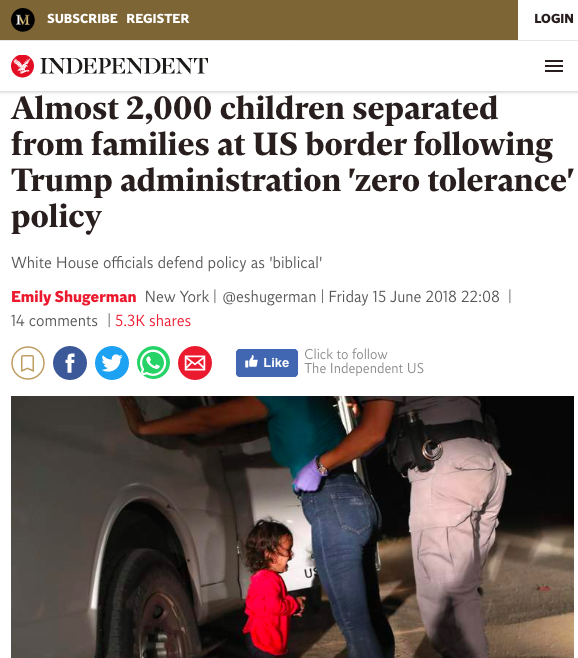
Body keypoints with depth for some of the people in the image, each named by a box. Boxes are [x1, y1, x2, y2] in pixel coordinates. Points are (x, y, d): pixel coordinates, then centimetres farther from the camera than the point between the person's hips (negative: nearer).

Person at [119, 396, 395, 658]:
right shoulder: (304, 398, 21)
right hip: (355, 500, 10)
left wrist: (142, 427, 2)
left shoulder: (278, 397, -4)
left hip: (334, 507, -9)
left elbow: (208, 419, -5)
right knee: (371, 617, 13)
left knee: (356, 626, -7)